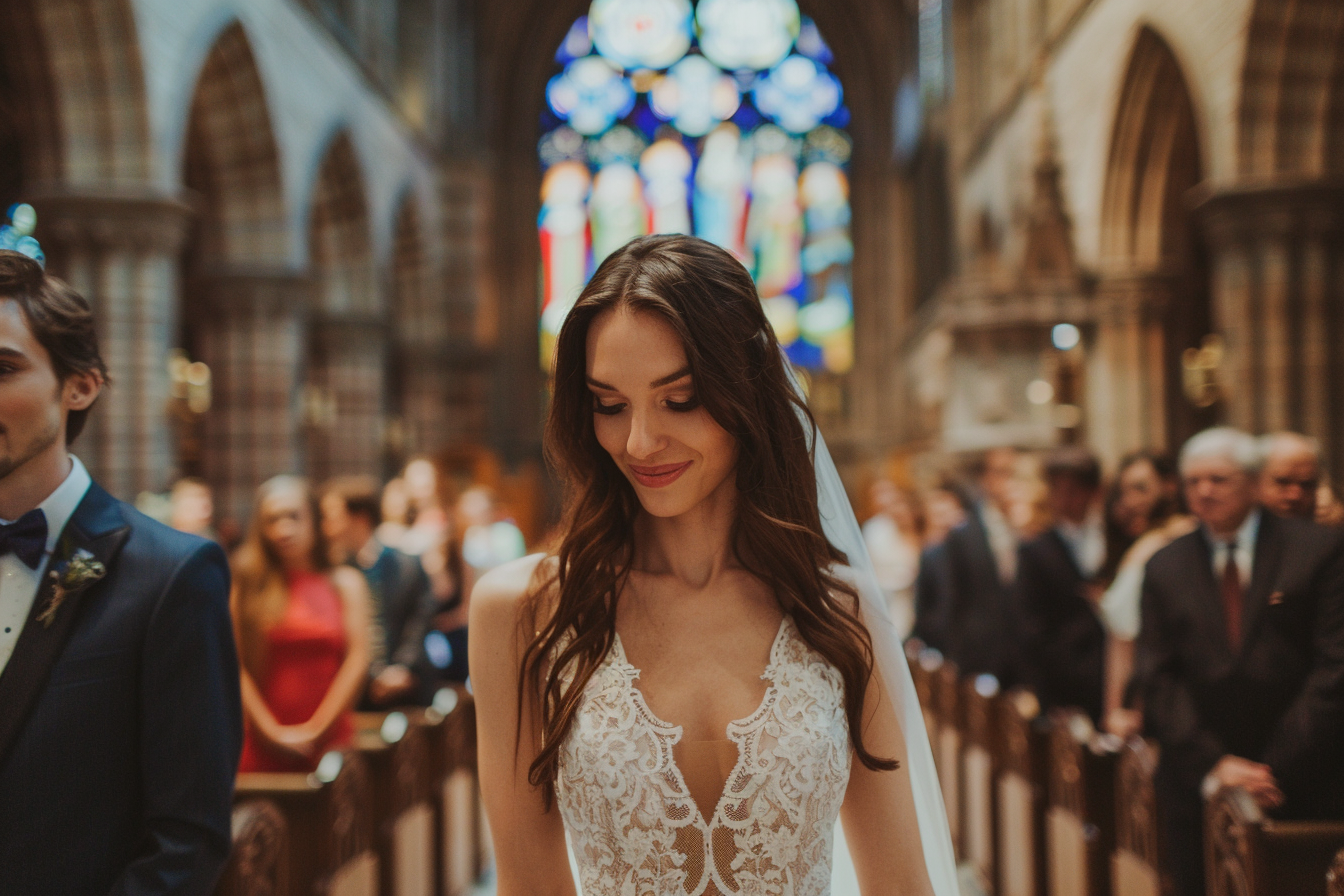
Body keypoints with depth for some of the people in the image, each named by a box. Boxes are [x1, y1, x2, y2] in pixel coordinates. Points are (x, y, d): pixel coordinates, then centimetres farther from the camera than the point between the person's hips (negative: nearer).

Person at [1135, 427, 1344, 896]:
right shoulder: (1165, 567, 9)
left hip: (1302, 786, -2)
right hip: (1199, 784, 2)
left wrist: (1279, 767, -10)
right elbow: (1157, 678, 4)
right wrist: (1212, 763, -8)